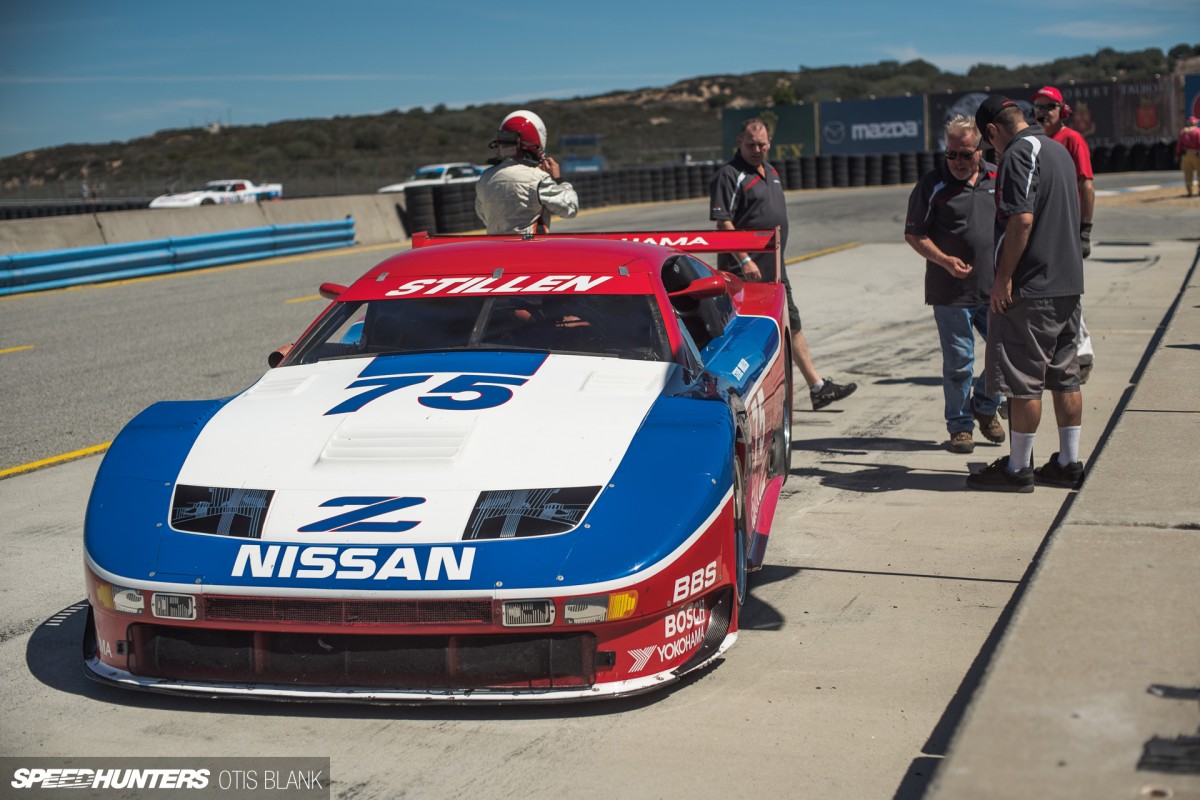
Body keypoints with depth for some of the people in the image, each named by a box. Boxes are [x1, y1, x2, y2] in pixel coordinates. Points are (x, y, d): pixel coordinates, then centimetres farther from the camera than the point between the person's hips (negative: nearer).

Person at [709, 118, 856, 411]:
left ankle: (817, 387, 21)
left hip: (773, 269, 9)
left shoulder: (770, 171, 16)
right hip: (745, 272, -9)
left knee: (792, 326, 13)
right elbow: (723, 224, -18)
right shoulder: (729, 175, -11)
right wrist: (744, 260, -25)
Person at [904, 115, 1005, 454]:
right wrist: (944, 260, -17)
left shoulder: (997, 178, 10)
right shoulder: (932, 185, -3)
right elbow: (914, 234, -3)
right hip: (951, 293, -4)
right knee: (958, 362, 1)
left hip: (996, 289, 4)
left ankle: (985, 405, 29)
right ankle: (960, 425, 16)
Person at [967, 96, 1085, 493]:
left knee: (1022, 382, -2)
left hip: (1030, 287, -9)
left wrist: (1002, 279, -17)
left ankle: (1018, 469, 4)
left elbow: (1022, 220, -22)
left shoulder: (1019, 153, -12)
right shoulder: (1058, 149, 16)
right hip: (1068, 282, 9)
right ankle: (1069, 463, 19)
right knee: (1065, 376, 13)